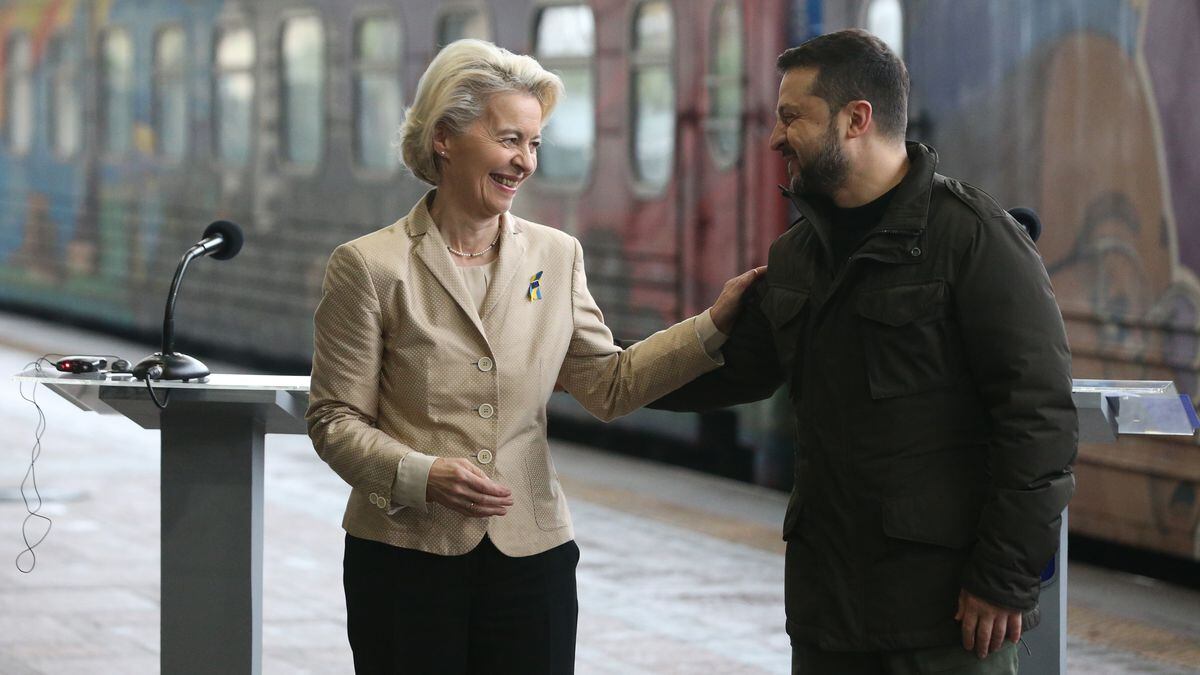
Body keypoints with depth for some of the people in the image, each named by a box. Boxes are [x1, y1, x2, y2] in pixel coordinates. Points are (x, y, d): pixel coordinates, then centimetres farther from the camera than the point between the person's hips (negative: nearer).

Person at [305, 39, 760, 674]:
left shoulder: (556, 255, 8)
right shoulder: (369, 266, -4)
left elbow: (608, 385, 11)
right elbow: (334, 420, -4)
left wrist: (714, 324, 1)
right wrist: (421, 475, -20)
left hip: (531, 557, 3)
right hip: (405, 556, -3)